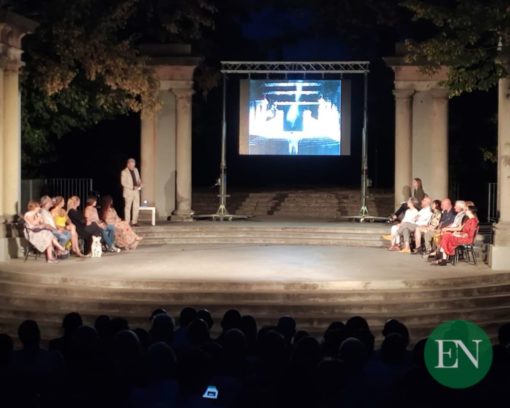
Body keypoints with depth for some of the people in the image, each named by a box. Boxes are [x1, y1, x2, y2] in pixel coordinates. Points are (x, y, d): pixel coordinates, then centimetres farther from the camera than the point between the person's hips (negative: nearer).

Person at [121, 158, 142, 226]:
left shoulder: (135, 170, 12)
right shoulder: (124, 172, -7)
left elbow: (138, 179, 20)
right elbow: (123, 183, -12)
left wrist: (139, 184, -3)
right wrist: (132, 187, -18)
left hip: (136, 191, 6)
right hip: (128, 192, -6)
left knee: (136, 207, 4)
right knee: (128, 207, -2)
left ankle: (134, 221, 10)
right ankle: (127, 222, 1)